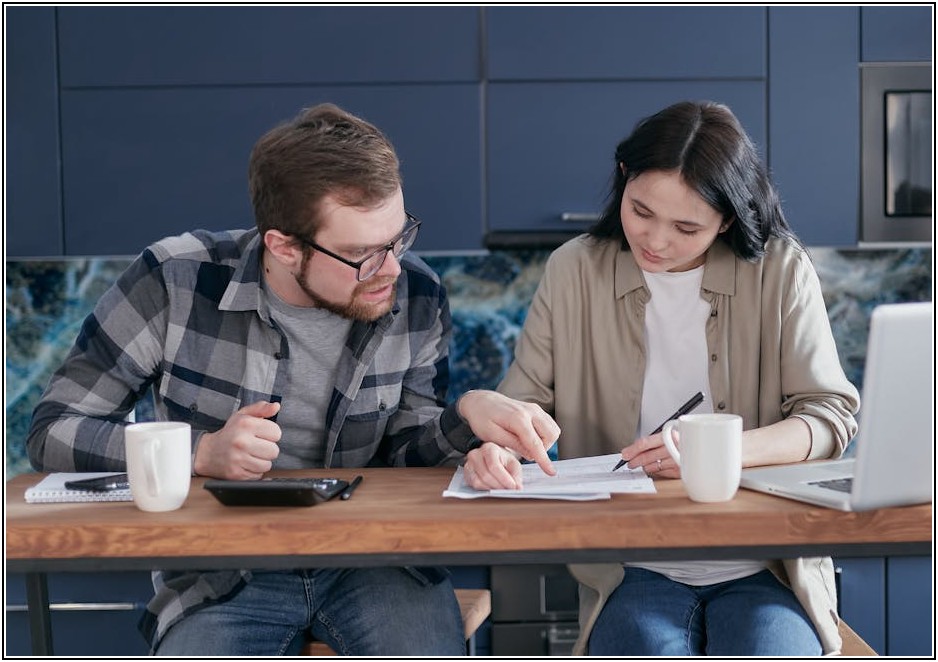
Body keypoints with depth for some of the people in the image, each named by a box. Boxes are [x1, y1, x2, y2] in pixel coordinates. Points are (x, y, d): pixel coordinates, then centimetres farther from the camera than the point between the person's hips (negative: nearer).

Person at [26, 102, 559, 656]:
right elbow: (54, 432, -6)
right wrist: (201, 454, -19)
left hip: (373, 561, 2)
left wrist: (467, 417, -17)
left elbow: (402, 457, 5)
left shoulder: (416, 297, -2)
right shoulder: (176, 280, -11)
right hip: (221, 576, -2)